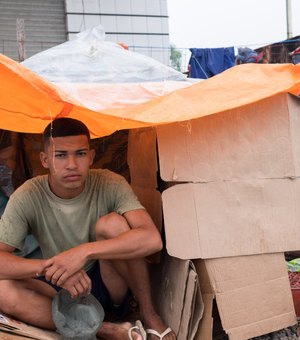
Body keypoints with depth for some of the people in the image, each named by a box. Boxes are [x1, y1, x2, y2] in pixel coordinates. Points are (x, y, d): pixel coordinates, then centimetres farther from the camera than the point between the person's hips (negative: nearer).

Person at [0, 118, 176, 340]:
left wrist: (85, 251, -39)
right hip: (61, 288, 2)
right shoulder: (28, 197, -15)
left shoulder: (110, 184, -17)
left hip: (109, 283, -1)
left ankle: (148, 314, -13)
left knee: (112, 224, -29)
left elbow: (152, 240, -30)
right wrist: (50, 267, -38)